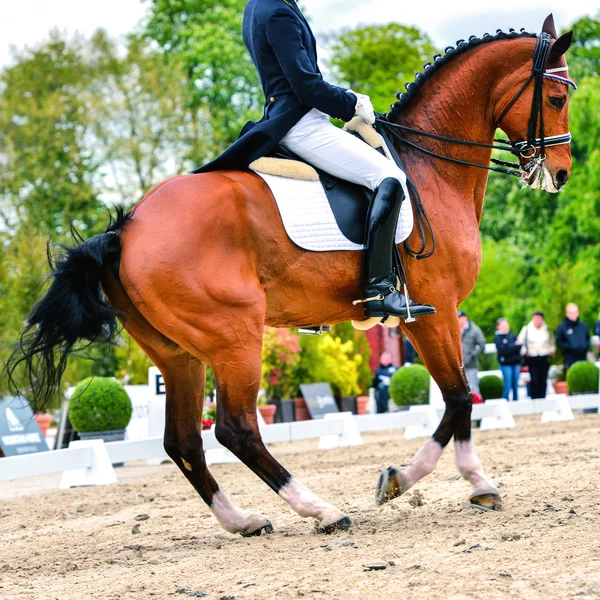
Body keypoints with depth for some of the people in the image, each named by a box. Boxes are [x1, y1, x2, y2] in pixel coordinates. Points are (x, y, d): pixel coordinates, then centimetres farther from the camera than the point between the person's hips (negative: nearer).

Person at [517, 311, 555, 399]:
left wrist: (551, 351, 7)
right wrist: (524, 351, -3)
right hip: (532, 358, -2)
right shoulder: (526, 329, 2)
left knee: (543, 380, 3)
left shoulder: (546, 329, 10)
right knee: (534, 380, -8)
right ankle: (534, 400, -3)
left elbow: (551, 342, 21)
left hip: (544, 358, 2)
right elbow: (519, 342, 5)